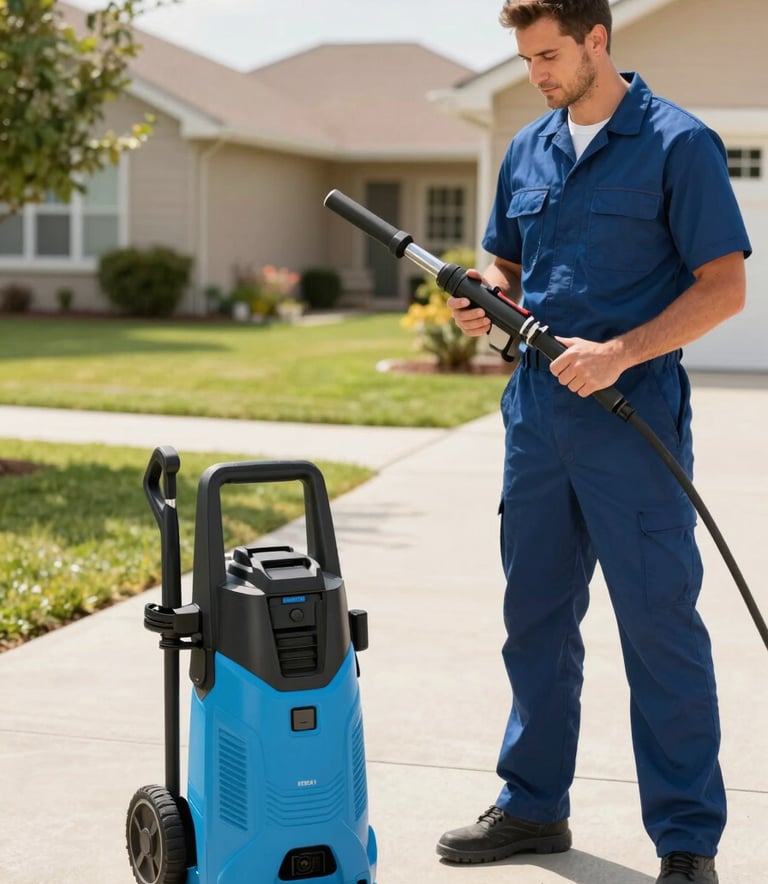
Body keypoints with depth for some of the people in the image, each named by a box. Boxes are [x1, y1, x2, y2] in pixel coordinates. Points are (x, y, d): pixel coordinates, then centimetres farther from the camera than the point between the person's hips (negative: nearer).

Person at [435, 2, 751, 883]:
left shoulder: (678, 144, -8)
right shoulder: (528, 150, 12)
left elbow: (724, 285, -11)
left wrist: (619, 353, -21)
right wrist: (485, 299, -2)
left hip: (632, 417, -7)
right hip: (536, 412, 7)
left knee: (660, 625, -2)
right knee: (536, 617, 13)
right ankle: (533, 804, 27)